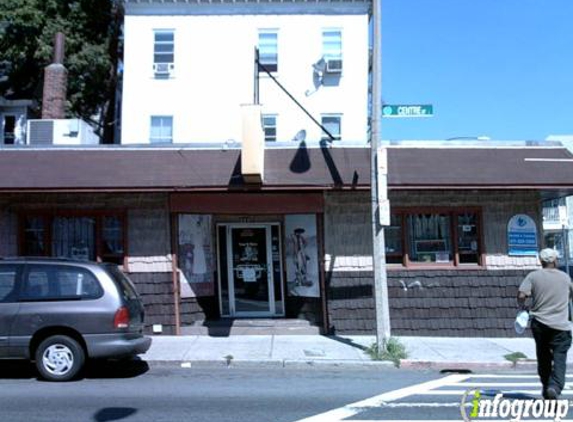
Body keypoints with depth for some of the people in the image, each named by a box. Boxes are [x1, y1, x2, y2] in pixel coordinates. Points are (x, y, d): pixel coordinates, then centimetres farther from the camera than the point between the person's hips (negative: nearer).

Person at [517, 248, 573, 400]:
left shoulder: (533, 276, -2)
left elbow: (521, 296, -13)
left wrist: (523, 307, 6)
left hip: (539, 323, 1)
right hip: (560, 325, -1)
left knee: (543, 357, 16)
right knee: (559, 359, -3)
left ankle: (546, 387, 26)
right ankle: (554, 387, -23)